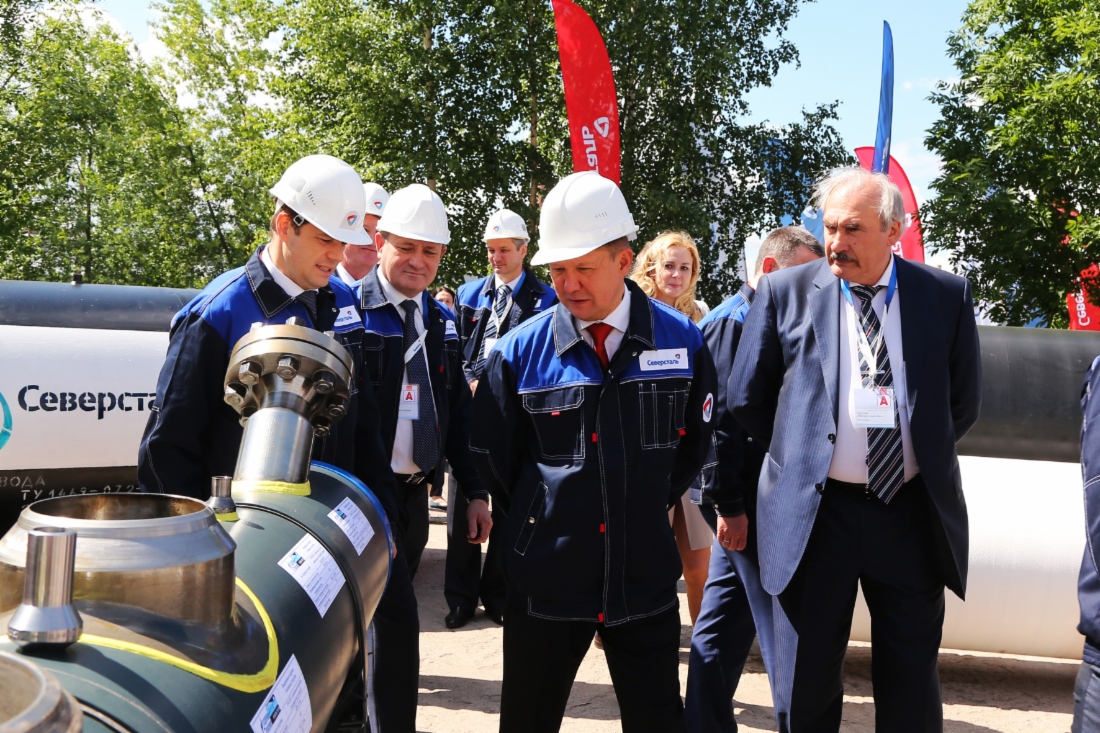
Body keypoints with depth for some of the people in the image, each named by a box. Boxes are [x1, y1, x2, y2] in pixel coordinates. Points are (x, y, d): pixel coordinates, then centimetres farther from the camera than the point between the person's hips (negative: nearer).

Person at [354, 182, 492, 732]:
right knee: (395, 622, -10)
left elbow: (459, 411, 12)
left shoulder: (441, 322, 11)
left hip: (416, 492, 7)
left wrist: (474, 490, 9)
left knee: (383, 618, 19)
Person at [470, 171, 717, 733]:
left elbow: (695, 440, 11)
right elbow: (491, 456, 5)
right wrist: (537, 520, 9)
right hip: (546, 577, 0)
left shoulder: (682, 341, -3)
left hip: (647, 577, 1)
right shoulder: (520, 351, -7)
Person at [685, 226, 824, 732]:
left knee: (724, 623, 15)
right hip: (741, 499, -9)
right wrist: (728, 504, -19)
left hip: (744, 499, 9)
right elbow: (719, 418, -19)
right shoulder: (732, 321, -12)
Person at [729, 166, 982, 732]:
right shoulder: (786, 292, -3)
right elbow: (746, 398, 4)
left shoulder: (947, 295, 0)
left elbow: (964, 402, 10)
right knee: (808, 684, 12)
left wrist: (920, 456, 8)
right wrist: (800, 456, 7)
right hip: (814, 510, -1)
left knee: (912, 683, 14)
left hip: (913, 511, 1)